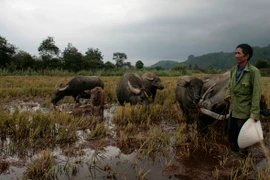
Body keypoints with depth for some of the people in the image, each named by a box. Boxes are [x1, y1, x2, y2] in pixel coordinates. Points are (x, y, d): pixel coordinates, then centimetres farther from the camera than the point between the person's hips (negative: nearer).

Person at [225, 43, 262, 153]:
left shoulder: (254, 72, -17)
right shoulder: (234, 70, 3)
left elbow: (256, 94, -16)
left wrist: (254, 113, -17)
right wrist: (228, 95, 0)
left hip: (244, 112, -6)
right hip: (233, 110, 6)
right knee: (231, 135, 20)